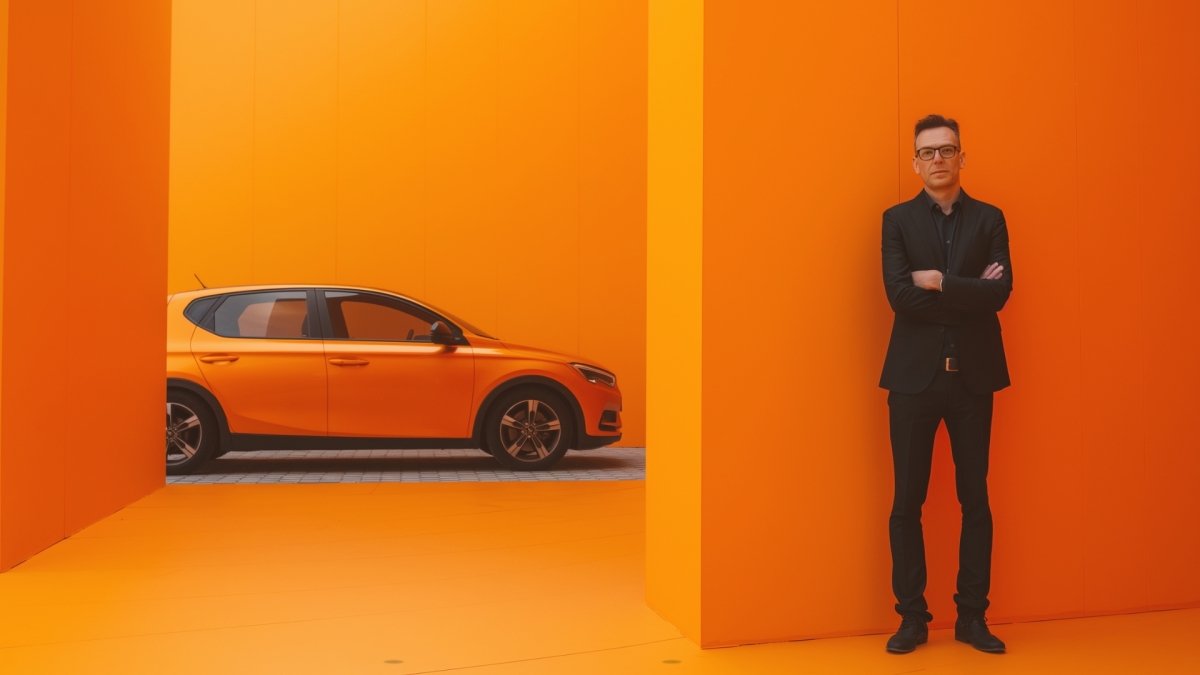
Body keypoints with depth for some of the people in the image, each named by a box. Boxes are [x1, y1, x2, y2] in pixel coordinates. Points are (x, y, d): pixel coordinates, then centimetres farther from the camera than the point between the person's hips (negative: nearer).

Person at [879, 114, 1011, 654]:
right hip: (915, 376, -1)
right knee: (907, 501, 3)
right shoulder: (897, 219, 4)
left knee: (975, 499, 7)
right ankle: (912, 617, 15)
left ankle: (972, 616, 19)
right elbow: (900, 296, -10)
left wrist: (938, 281, -13)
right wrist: (970, 295, -10)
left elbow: (1000, 291, -7)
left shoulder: (989, 219, 8)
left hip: (973, 374, 1)